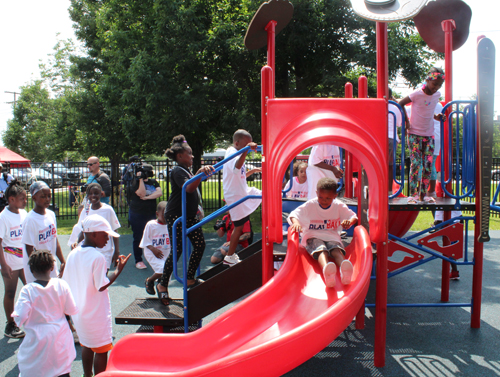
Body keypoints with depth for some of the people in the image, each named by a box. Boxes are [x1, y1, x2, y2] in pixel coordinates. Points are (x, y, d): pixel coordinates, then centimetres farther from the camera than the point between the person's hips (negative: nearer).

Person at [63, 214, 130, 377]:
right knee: (101, 350, 6)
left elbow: (66, 283, 5)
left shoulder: (73, 254, 0)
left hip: (79, 312, 8)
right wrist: (118, 270, -17)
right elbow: (101, 286, -22)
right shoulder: (98, 257, -22)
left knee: (86, 345, 24)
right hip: (96, 314, -8)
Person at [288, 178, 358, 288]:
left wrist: (349, 222, -15)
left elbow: (354, 216, 11)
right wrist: (296, 222, -30)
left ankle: (344, 269, -68)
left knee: (336, 249, -35)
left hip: (332, 237, 2)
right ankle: (326, 271, -72)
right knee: (321, 249, -38)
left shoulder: (339, 206, 6)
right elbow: (293, 215, -5)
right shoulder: (310, 205, 0)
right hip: (313, 237, -2)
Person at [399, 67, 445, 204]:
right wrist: (406, 121, -7)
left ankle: (423, 194, 10)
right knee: (415, 163, -10)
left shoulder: (437, 95, 5)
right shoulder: (417, 94, -12)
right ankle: (413, 195, -5)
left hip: (429, 134, 5)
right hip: (414, 134, -5)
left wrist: (435, 116, -1)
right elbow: (401, 103, -2)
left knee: (428, 165, 2)